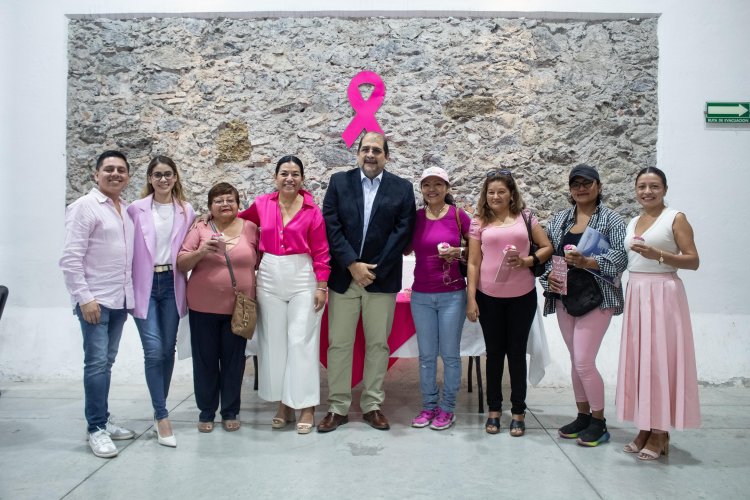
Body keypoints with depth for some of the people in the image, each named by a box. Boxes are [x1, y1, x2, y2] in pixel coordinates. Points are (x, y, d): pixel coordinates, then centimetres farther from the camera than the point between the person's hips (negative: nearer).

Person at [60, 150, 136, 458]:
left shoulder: (127, 211, 12)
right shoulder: (84, 207, -7)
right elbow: (70, 258, -12)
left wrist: (131, 294, 10)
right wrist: (84, 298, -17)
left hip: (119, 299, 6)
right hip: (95, 300, -6)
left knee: (107, 363, 12)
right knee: (96, 363, -5)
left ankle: (103, 421, 21)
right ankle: (96, 429, 3)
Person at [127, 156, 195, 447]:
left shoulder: (186, 211, 7)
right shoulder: (136, 209, 1)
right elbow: (128, 249, 0)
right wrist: (129, 288, -4)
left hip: (172, 284, 2)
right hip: (145, 284, -2)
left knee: (168, 350, 7)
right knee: (154, 351, -10)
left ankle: (159, 411, 23)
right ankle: (163, 418, -2)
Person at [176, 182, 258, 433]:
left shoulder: (250, 228, 4)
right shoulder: (199, 229, 1)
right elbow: (181, 264, -2)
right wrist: (200, 252, -20)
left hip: (238, 307, 0)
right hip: (203, 307, 0)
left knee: (233, 361, 8)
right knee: (205, 360, 8)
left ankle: (230, 412, 24)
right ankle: (206, 412, 24)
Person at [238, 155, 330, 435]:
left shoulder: (312, 210, -5)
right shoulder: (262, 204, 3)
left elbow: (321, 252, -4)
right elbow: (241, 221, 20)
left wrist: (321, 286, -6)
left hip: (303, 279, -3)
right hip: (269, 280, 3)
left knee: (302, 341, 0)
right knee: (274, 342, 8)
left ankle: (306, 406, 10)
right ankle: (283, 404, 21)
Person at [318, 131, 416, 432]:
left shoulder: (402, 189, 3)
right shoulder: (339, 182, 4)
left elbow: (402, 232, -3)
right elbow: (331, 226, -4)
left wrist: (374, 270, -10)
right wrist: (353, 265, -12)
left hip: (382, 279, 0)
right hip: (343, 276, 0)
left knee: (378, 344, 7)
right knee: (339, 344, 4)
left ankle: (372, 405, 20)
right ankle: (337, 408, 15)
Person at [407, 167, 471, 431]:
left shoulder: (458, 215, -4)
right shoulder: (415, 217, 3)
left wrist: (458, 253, -14)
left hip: (452, 294, -2)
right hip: (421, 295, 2)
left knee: (450, 354, 5)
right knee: (426, 355, 9)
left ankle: (447, 408, 18)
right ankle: (429, 406, 22)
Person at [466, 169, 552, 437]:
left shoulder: (525, 217, 4)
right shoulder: (479, 223, 3)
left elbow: (547, 247, 6)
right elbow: (473, 263, 1)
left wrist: (527, 261, -13)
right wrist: (471, 299, -4)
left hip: (522, 296, 0)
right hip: (489, 297, 0)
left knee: (517, 352, 8)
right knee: (494, 352, 11)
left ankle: (518, 412, 20)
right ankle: (494, 410, 23)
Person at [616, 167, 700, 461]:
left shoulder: (676, 218, -4)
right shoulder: (633, 223, 15)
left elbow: (693, 261, -9)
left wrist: (658, 255, -21)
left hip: (663, 295, -6)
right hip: (635, 295, 6)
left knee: (660, 359, -4)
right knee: (638, 360, 7)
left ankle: (660, 433, 6)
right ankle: (645, 428, 16)